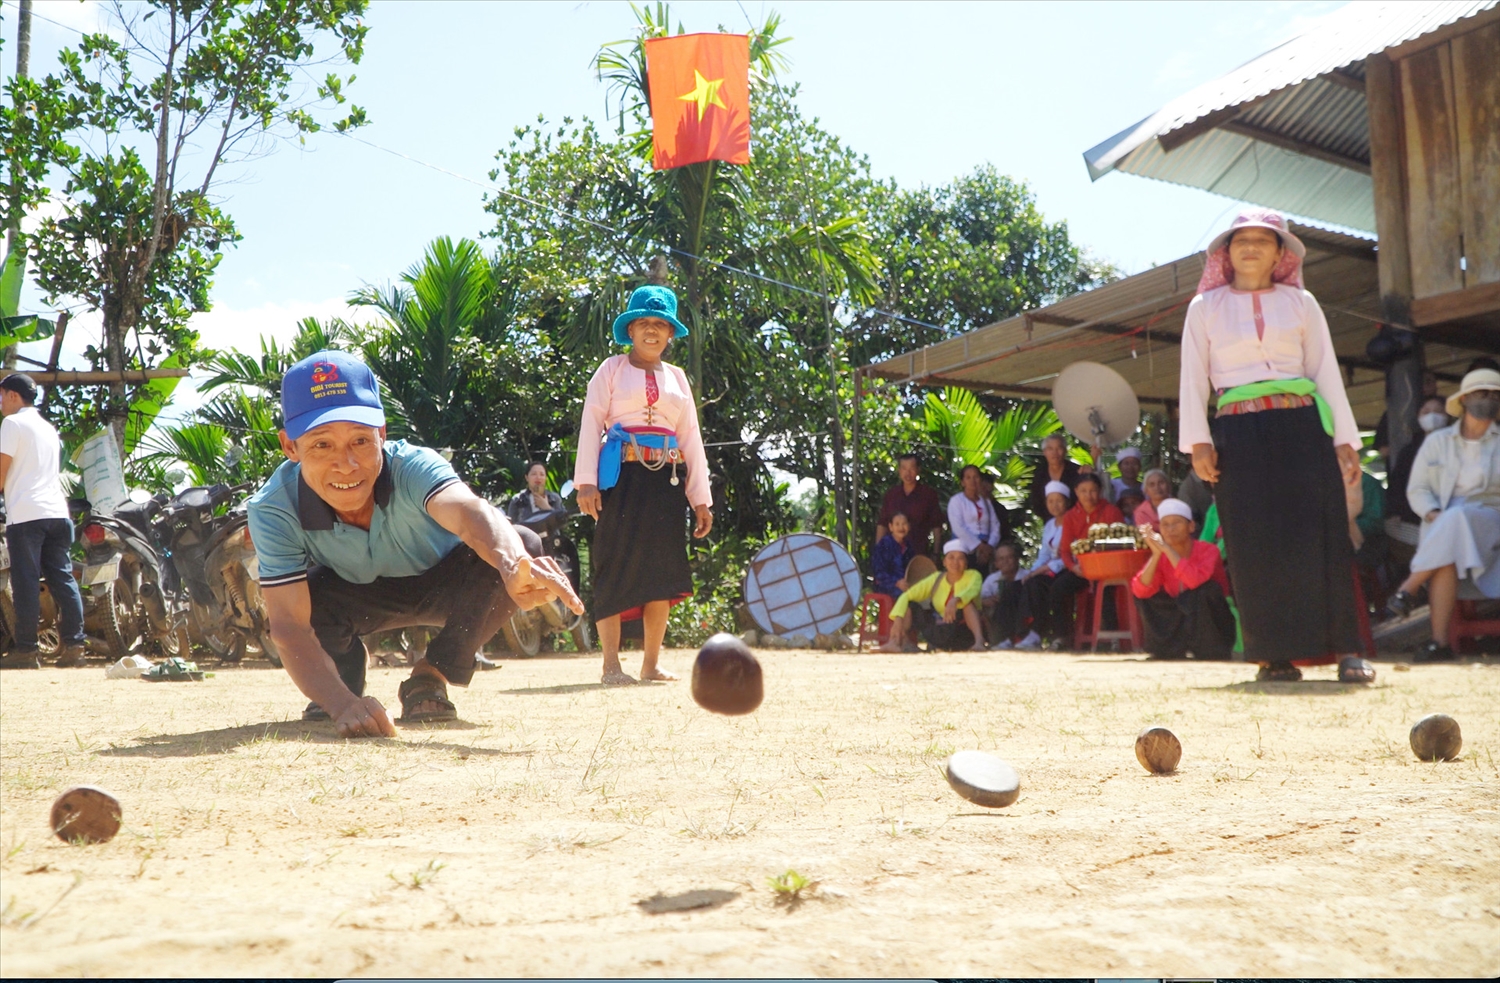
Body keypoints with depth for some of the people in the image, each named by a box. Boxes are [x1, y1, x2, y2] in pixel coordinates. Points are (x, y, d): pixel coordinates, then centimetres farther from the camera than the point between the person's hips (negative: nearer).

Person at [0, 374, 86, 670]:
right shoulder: (49, 427, 23)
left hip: (25, 514, -7)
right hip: (57, 510, 7)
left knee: (26, 583, -5)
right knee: (63, 579, 4)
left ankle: (26, 650, -4)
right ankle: (73, 645, -1)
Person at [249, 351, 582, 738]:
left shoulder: (412, 467, -37)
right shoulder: (275, 509, -31)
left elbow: (469, 511, -59)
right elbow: (288, 624, -37)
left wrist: (514, 562, -83)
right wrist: (342, 703, -55)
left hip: (443, 588, -1)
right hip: (359, 600, 1)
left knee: (523, 544, -33)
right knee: (310, 592, -35)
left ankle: (429, 677, -9)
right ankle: (346, 680, 4)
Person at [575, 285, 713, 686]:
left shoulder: (676, 377, 19)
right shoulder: (612, 369, 7)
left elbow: (691, 437, 16)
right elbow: (591, 423, -2)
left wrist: (701, 497, 10)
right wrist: (586, 482, -14)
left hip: (666, 480, 4)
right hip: (622, 476, -4)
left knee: (662, 569, 3)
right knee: (616, 565, -8)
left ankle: (651, 662, 11)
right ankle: (611, 664, -5)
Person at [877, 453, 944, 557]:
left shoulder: (929, 493, 3)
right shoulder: (891, 493, 11)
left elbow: (936, 526, 3)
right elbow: (882, 524, 14)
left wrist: (935, 552, -2)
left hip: (920, 552, -2)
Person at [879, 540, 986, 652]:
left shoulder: (973, 576, -7)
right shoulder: (936, 579, 2)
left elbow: (972, 590, -32)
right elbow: (906, 596, -5)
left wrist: (955, 600, -53)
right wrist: (898, 619, -23)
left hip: (965, 635, -3)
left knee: (967, 602, -27)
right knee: (909, 605, -10)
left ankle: (979, 641, -42)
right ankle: (895, 642, -33)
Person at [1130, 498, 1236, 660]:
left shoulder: (1207, 550, -17)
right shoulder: (1161, 556, -6)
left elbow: (1194, 580, -39)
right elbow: (1140, 591, -20)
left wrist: (1167, 549, -35)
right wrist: (1156, 554, -28)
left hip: (1210, 618, -4)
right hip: (1179, 615, 4)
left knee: (1207, 589, -31)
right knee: (1147, 597, -14)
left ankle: (1209, 650, -16)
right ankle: (1171, 649, -6)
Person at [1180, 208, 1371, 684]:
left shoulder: (1301, 303, 13)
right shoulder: (1205, 307, 11)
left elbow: (1326, 372, 10)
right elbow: (1194, 378, 6)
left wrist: (1344, 439, 3)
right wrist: (1198, 441, -5)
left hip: (1302, 428, 1)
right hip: (1238, 434, 0)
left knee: (1321, 538, -6)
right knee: (1256, 546, -2)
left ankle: (1346, 650, -3)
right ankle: (1275, 654, 4)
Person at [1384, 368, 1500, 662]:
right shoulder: (1437, 441, 15)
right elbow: (1417, 489, 10)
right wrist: (1433, 513, -12)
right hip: (1441, 525, 1)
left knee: (1458, 518, -38)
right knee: (1446, 559, -36)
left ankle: (1407, 588, -31)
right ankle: (1439, 642, -36)